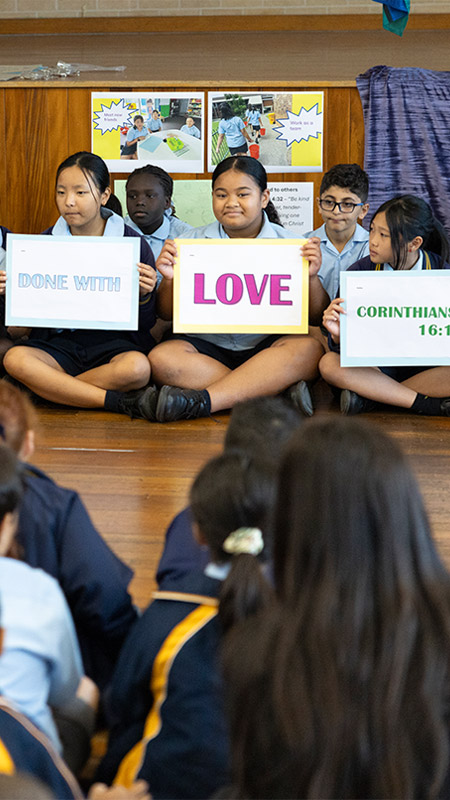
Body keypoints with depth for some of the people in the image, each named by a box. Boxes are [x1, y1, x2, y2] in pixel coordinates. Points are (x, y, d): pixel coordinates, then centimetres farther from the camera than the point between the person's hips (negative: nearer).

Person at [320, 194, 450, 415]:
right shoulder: (360, 272, -4)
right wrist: (338, 335, -29)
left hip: (428, 367, -1)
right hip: (377, 366, 1)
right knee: (329, 364, -29)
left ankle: (370, 397, -23)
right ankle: (431, 404, -26)